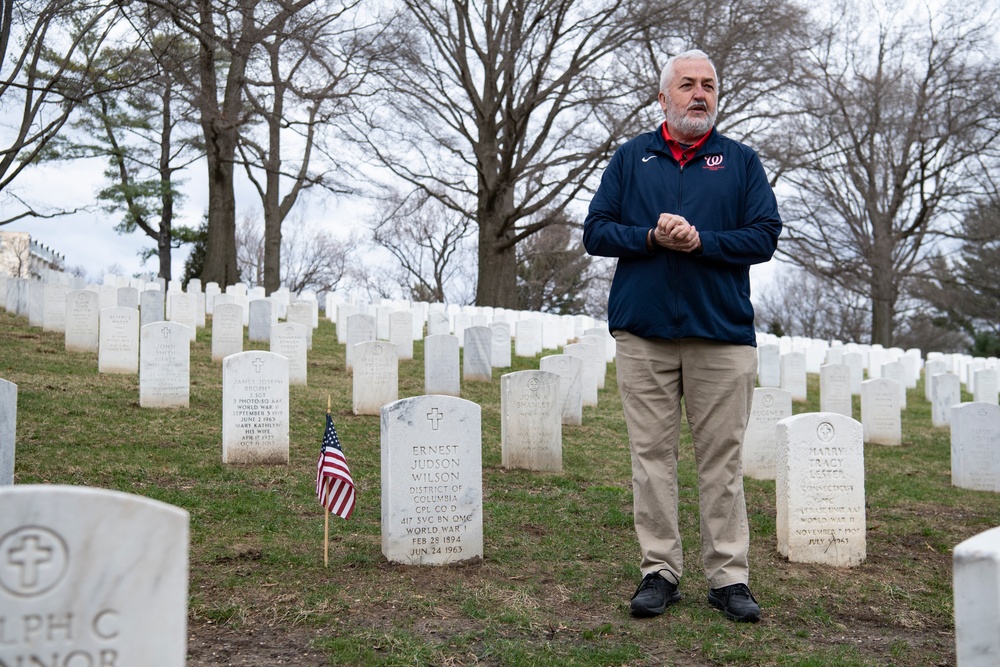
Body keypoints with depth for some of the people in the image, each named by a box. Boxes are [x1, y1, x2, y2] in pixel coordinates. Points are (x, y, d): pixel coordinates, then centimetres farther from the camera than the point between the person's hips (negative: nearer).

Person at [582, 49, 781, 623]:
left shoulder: (741, 161, 11)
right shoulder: (631, 158, 13)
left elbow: (765, 237, 2)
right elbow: (596, 232, 7)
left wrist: (699, 240, -12)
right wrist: (651, 236, -10)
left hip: (723, 331, 0)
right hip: (643, 331, 1)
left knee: (723, 459, 2)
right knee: (652, 455, 3)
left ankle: (729, 575, 11)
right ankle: (660, 570, 13)